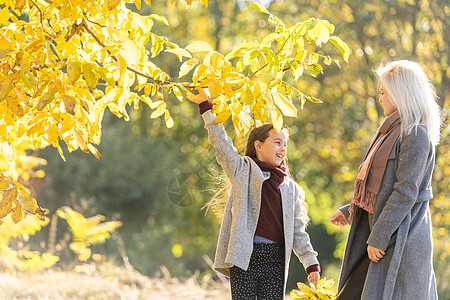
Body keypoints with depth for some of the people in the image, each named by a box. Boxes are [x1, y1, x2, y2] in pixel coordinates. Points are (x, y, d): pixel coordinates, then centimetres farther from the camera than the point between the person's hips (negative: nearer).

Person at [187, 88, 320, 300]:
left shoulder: (291, 189, 15)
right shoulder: (243, 171, 6)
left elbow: (298, 230, 16)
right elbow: (221, 143, -2)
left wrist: (311, 263, 11)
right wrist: (206, 108, -8)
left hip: (275, 260, 3)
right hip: (244, 258, -3)